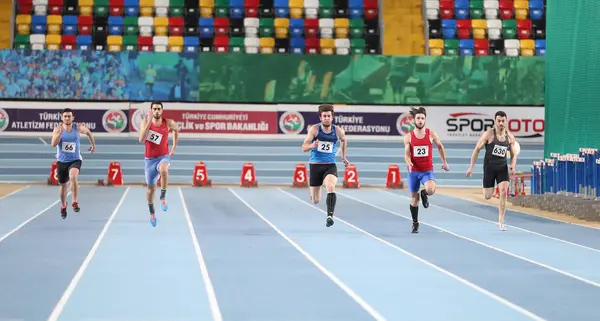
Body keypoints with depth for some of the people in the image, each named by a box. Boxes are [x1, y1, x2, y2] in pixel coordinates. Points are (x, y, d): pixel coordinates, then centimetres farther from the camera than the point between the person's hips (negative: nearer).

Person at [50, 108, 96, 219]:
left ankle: (75, 202, -27)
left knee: (73, 176, -33)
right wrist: (60, 132, -29)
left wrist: (93, 144, 21)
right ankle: (63, 207, 39)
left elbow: (88, 132, 15)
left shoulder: (78, 128, -6)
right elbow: (53, 144, -20)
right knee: (62, 185, 15)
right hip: (61, 161, 2)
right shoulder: (57, 129, -7)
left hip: (75, 160, -2)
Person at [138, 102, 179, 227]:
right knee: (151, 187, 11)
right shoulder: (145, 122, -11)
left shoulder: (168, 123, -7)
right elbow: (142, 140, -26)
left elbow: (176, 129, 18)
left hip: (163, 156, -1)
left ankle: (163, 197, -19)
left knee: (163, 170, -38)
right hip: (150, 159, 1)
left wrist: (174, 147, 15)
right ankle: (152, 213, 34)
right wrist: (149, 122, -31)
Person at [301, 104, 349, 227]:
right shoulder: (314, 129, -7)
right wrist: (312, 145, -30)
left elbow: (344, 140, 24)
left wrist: (343, 156, 26)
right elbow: (304, 148, -9)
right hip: (315, 165, 0)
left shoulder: (338, 131, -1)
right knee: (315, 201, 7)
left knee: (331, 186, -33)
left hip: (330, 165, 0)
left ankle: (330, 216, -35)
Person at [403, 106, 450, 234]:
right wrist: (409, 163, -26)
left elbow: (440, 147, 14)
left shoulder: (431, 134, -3)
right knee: (414, 198, 9)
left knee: (431, 190, -30)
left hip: (427, 170, -1)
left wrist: (444, 162, 18)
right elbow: (406, 154, -4)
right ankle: (415, 223, 27)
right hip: (413, 171, 1)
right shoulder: (408, 137, -3)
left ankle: (424, 194, 9)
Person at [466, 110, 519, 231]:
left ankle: (501, 221, -6)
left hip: (502, 167, 2)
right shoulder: (489, 134, -9)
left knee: (503, 192, -14)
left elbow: (513, 155, 12)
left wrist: (513, 166, -8)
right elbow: (477, 149, -4)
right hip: (489, 167, -2)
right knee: (488, 196, 0)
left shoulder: (510, 137, 2)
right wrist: (471, 167, -7)